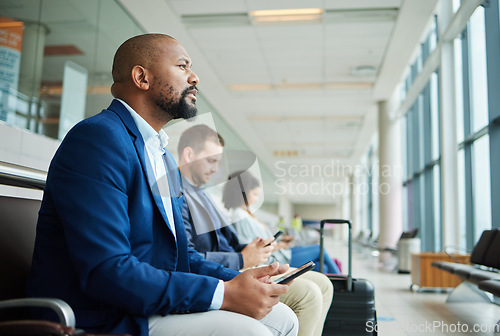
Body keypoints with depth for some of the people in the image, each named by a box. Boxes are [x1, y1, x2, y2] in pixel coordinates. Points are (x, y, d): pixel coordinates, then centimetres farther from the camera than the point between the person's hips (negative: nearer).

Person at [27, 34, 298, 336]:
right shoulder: (98, 138, -16)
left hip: (156, 305, 9)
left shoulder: (165, 157, 15)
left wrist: (238, 279, -3)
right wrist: (224, 294, -24)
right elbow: (106, 271, -25)